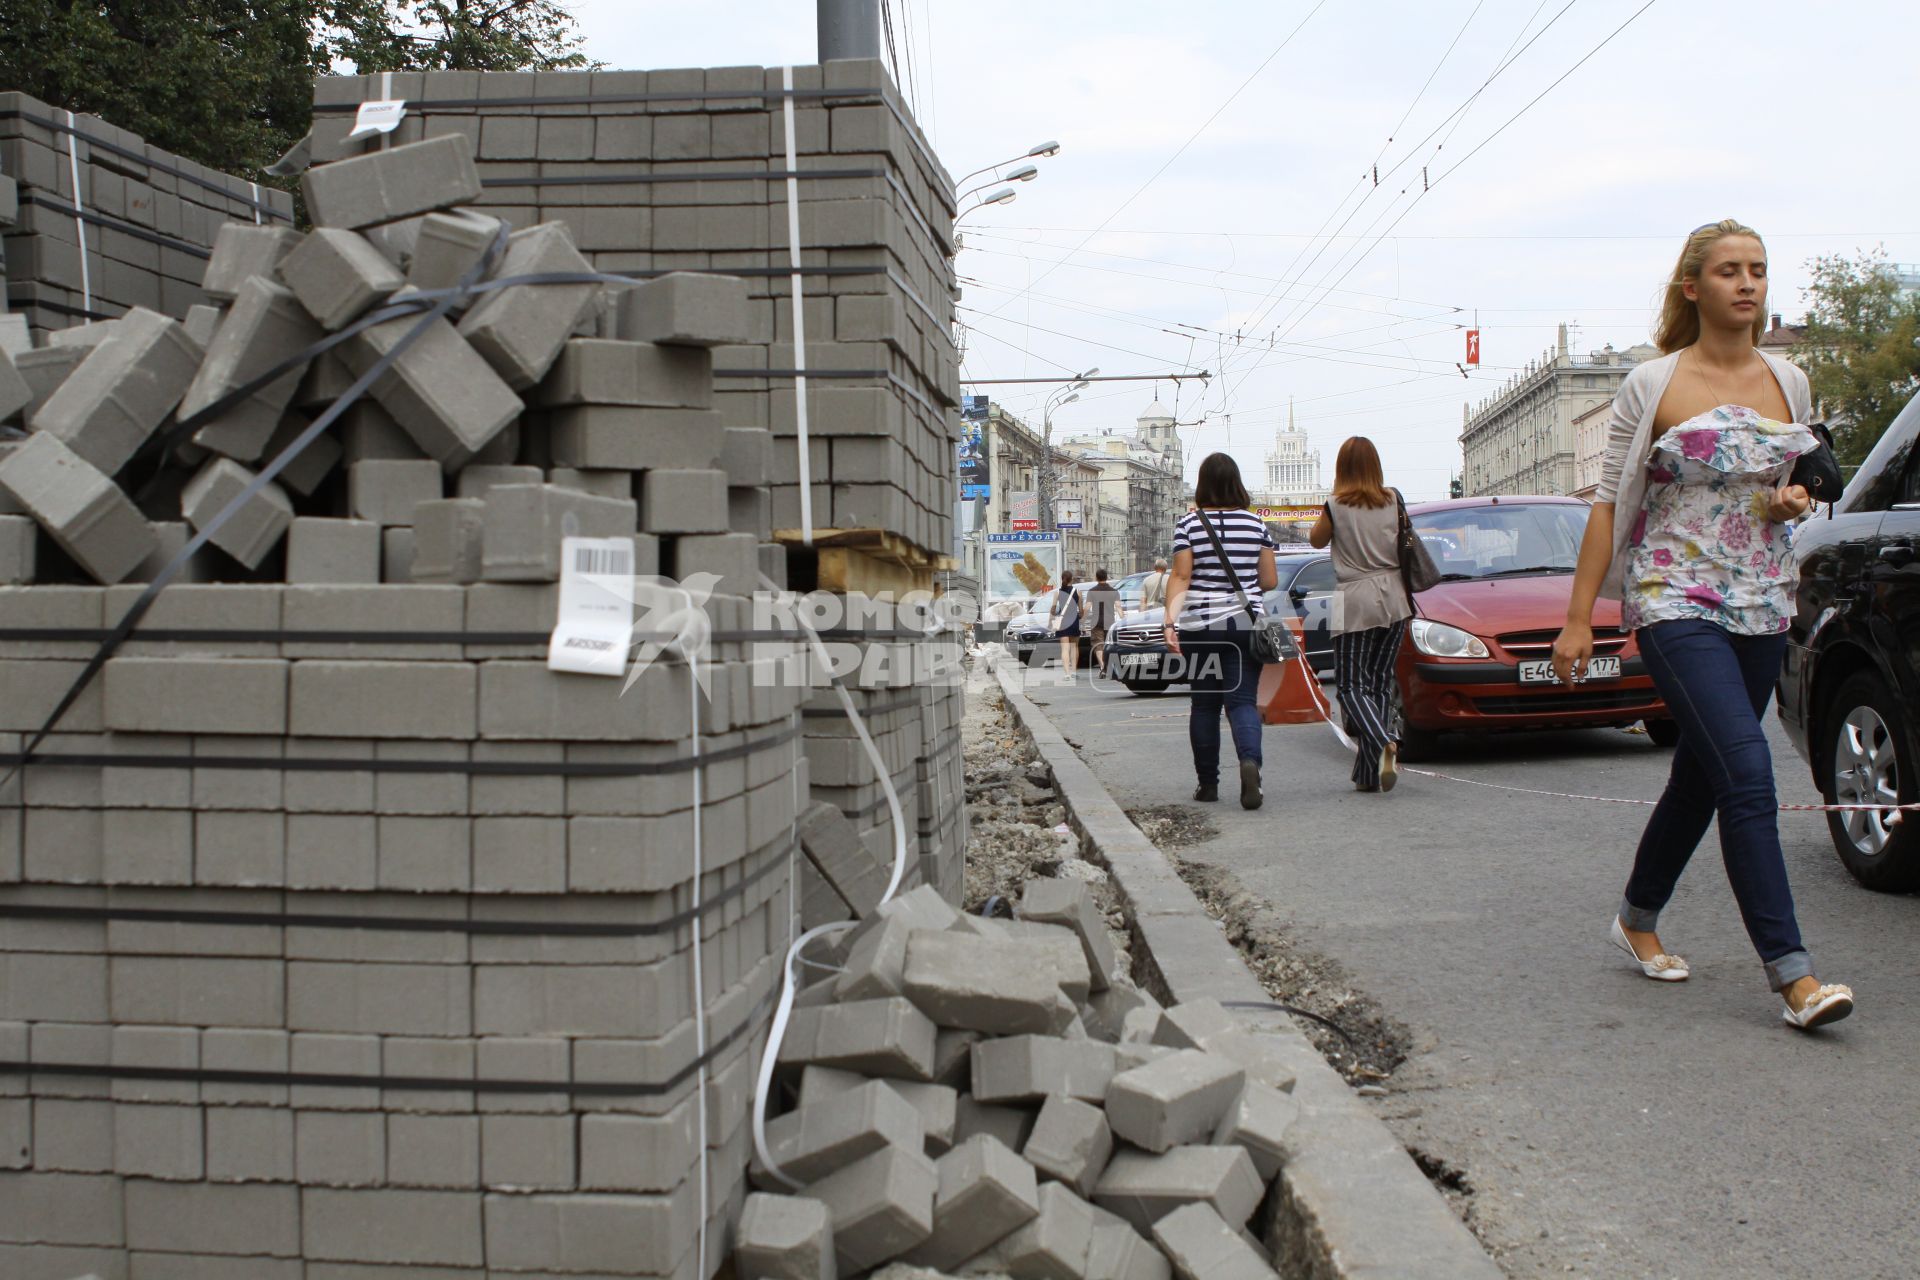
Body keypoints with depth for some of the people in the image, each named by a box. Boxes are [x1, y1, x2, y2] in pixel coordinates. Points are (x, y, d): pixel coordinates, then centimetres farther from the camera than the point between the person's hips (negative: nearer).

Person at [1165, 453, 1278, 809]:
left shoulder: (1188, 524, -2)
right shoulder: (1256, 524, 4)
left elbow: (1180, 576, -10)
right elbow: (1270, 581, 6)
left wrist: (1170, 620, -13)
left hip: (1200, 626, -1)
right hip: (1245, 623, 1)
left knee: (1205, 703, 11)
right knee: (1242, 700, 0)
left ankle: (1208, 782, 16)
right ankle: (1250, 761, -28)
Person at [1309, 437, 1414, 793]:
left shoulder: (1336, 506, -6)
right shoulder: (1393, 500, 3)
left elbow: (1316, 539, 10)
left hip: (1355, 602, -4)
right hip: (1394, 599, 4)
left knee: (1351, 684, 1)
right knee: (1380, 682, 9)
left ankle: (1383, 743, -26)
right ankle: (1370, 771, 6)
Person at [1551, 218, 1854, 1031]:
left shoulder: (1789, 382, 10)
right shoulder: (1653, 386, -4)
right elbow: (1610, 505, -3)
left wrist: (1794, 500, -3)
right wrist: (1578, 619, -6)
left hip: (1763, 605, 6)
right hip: (1674, 603, -5)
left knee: (1704, 774, 12)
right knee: (1746, 772, -18)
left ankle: (1638, 919, 33)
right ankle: (1791, 972, -17)